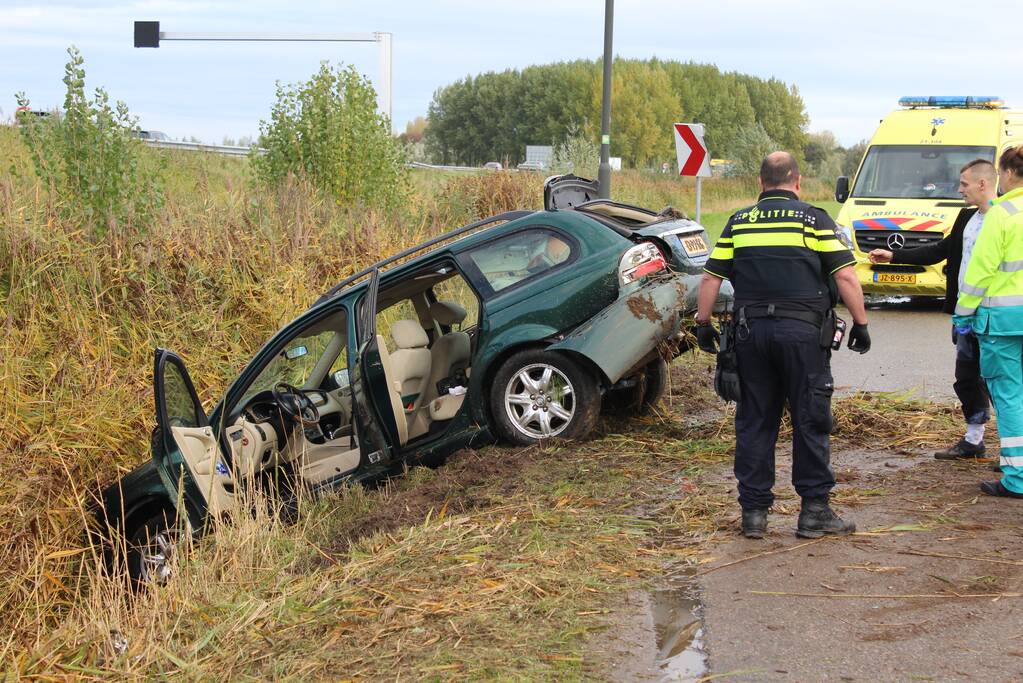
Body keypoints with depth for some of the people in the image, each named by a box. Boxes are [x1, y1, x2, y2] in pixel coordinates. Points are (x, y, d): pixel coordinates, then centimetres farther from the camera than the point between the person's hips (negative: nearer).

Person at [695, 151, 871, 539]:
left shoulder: (739, 223, 9)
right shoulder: (814, 220, 1)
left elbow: (710, 279, 8)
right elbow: (845, 277, -6)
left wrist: (703, 324, 18)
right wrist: (860, 325, 3)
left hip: (751, 331, 3)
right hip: (802, 330, -3)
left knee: (754, 423, 9)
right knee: (810, 422, 4)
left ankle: (753, 511, 10)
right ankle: (814, 510, 6)